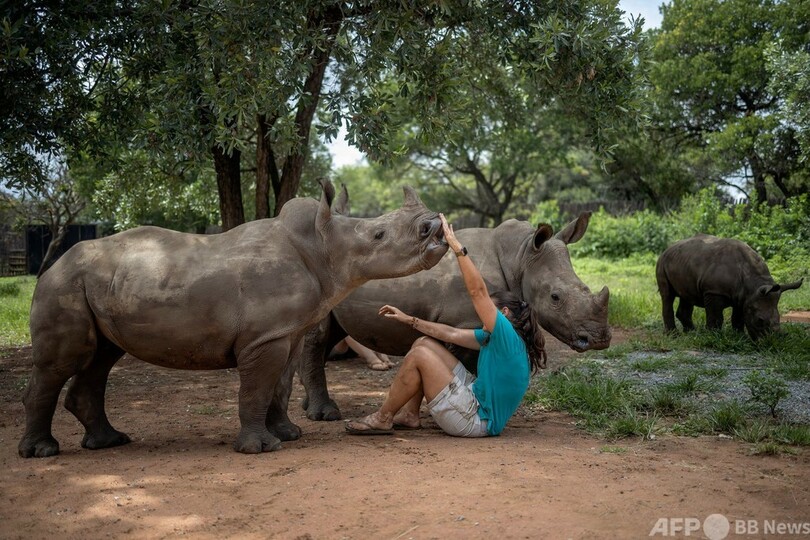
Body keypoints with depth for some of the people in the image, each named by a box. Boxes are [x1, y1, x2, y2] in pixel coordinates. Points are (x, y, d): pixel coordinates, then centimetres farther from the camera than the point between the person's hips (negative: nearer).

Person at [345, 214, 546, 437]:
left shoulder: (508, 337, -17)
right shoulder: (493, 338, 11)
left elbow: (478, 291, -25)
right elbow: (452, 333, 16)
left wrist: (456, 245, -26)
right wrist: (409, 319, 17)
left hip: (476, 420, -10)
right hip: (474, 395, 10)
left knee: (418, 355, -17)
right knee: (423, 343, 11)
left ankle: (382, 419, -3)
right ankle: (409, 416, 12)